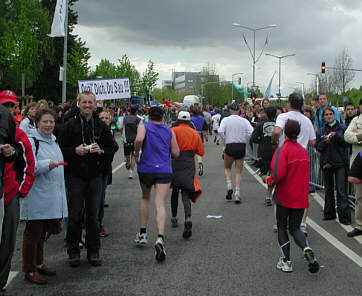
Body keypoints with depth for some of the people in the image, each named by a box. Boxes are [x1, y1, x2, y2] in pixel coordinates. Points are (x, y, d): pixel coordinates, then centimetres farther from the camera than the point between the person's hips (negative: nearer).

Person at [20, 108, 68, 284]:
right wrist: (47, 164, -29)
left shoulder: (53, 142, 18)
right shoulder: (31, 142, -9)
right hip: (36, 197, -8)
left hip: (51, 196, 8)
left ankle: (39, 263, 29)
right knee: (33, 233, -2)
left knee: (42, 232, 17)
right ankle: (29, 271, 5)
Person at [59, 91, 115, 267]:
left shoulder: (101, 126, 7)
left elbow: (111, 150, 9)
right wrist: (75, 150, -16)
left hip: (95, 175, 2)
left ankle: (93, 252, 17)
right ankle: (73, 251, 14)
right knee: (75, 215, 2)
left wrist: (101, 151, -10)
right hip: (76, 175, -2)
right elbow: (61, 149, 1)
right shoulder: (70, 125, 1)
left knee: (93, 215, 7)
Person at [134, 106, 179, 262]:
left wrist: (136, 153, -2)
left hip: (146, 168, 0)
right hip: (164, 170, 0)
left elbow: (139, 140, -18)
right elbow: (176, 153, 11)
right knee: (160, 204, -8)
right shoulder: (169, 131, 12)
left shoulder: (144, 127, 4)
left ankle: (142, 234, 24)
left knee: (145, 198, 23)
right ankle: (160, 238, -28)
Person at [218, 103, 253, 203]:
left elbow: (220, 131, -15)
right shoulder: (244, 121, 2)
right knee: (238, 172, 9)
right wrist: (245, 141, 5)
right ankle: (237, 194, 0)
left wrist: (225, 140, -1)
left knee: (227, 168, 20)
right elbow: (251, 132, -9)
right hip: (241, 146, 1)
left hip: (230, 146, -1)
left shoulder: (226, 120, -1)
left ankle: (229, 187, 1)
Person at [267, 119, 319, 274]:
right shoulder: (303, 150, 4)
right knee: (295, 228, 13)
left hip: (284, 196, -4)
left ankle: (286, 261, 9)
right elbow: (306, 174, 11)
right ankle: (306, 249, -15)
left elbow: (278, 173, -25)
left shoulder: (283, 150, -14)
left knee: (282, 228, 11)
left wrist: (270, 181, -7)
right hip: (301, 197, 4)